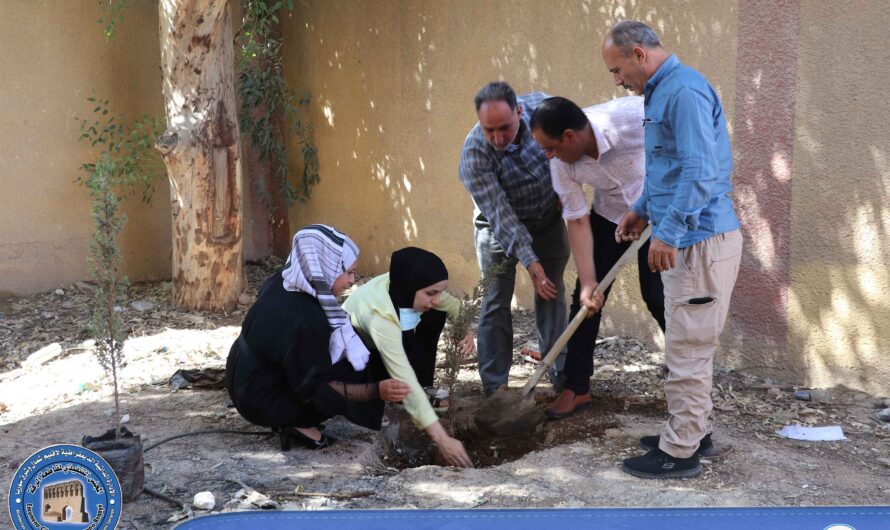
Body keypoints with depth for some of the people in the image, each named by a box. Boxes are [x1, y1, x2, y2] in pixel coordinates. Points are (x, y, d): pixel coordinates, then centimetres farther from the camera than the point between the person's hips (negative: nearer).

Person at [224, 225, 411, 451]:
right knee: (359, 371, -11)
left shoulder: (283, 283, -7)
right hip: (264, 404, -9)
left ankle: (295, 420, 9)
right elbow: (315, 389, -24)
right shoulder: (303, 320, -32)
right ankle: (300, 425, -4)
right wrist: (376, 391, -31)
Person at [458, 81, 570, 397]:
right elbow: (500, 216, -31)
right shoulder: (474, 155, -33)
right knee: (498, 299, -7)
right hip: (501, 225, -4)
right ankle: (494, 387, -1)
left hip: (548, 217, 4)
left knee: (552, 294, 10)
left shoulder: (540, 107, -23)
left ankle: (560, 374, 22)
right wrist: (530, 262, -36)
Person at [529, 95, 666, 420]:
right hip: (609, 216, 4)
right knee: (585, 298, -2)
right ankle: (576, 388, 8)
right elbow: (578, 222, -16)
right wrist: (588, 283, -21)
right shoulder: (561, 165, -22)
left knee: (657, 296, -7)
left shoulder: (634, 115, -36)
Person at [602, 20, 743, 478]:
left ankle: (680, 451, 4)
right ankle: (693, 429, 29)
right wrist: (642, 211, 22)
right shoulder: (660, 93, 16)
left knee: (688, 348, -4)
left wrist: (667, 232, -26)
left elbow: (700, 170, -25)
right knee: (691, 344, 18)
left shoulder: (685, 91, -17)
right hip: (686, 239, 10)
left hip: (701, 240, -10)